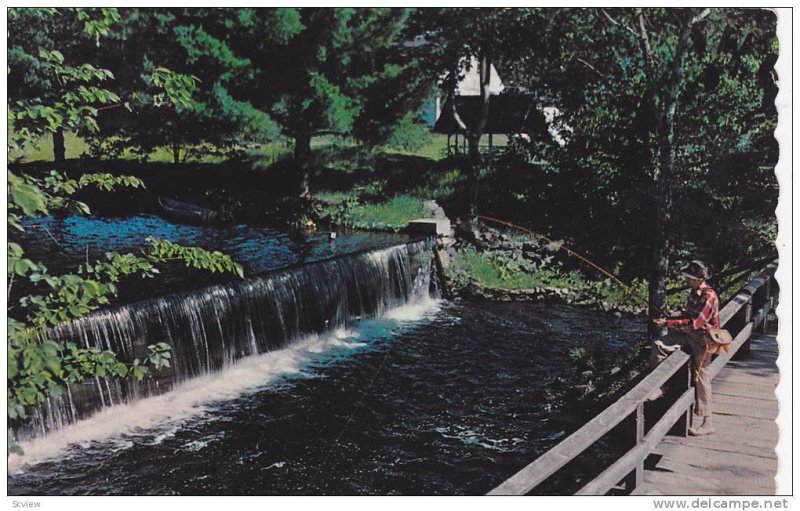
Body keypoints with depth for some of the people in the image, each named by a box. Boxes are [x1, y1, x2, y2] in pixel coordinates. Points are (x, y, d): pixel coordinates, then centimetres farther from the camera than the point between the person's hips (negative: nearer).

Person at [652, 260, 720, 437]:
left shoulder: (709, 297, -23)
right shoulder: (694, 292, 5)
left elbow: (695, 323, -27)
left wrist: (669, 323, -26)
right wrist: (667, 320, 3)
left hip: (703, 339, -8)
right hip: (689, 335, 9)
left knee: (702, 379, -4)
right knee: (660, 345, -4)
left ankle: (707, 423, 4)